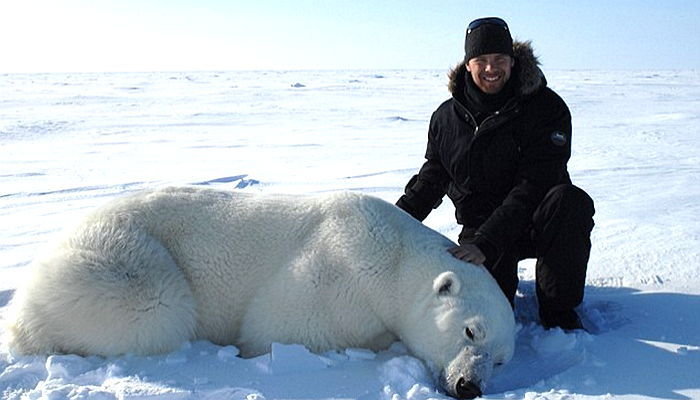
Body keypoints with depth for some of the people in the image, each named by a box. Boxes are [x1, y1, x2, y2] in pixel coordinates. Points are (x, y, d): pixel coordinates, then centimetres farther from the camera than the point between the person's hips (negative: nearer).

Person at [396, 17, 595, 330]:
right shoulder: (447, 116, 2)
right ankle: (501, 278, 17)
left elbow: (534, 186, -22)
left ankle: (559, 312, -15)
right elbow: (431, 179, 11)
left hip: (533, 224, -1)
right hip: (479, 227, 2)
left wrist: (486, 243, -33)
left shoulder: (547, 107, -12)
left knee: (570, 201, -35)